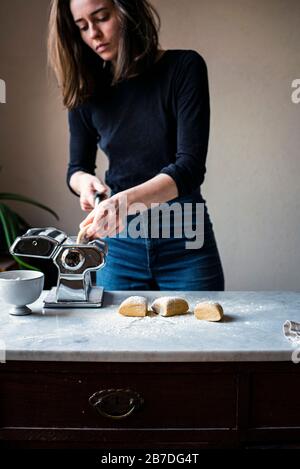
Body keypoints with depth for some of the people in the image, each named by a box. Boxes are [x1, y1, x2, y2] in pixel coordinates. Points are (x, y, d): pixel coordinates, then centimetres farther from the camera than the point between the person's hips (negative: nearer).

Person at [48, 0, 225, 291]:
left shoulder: (183, 67, -9)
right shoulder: (85, 89, 2)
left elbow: (190, 166, -17)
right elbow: (77, 167, 10)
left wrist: (127, 199, -33)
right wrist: (85, 182, -14)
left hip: (183, 239, -2)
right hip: (118, 242, 3)